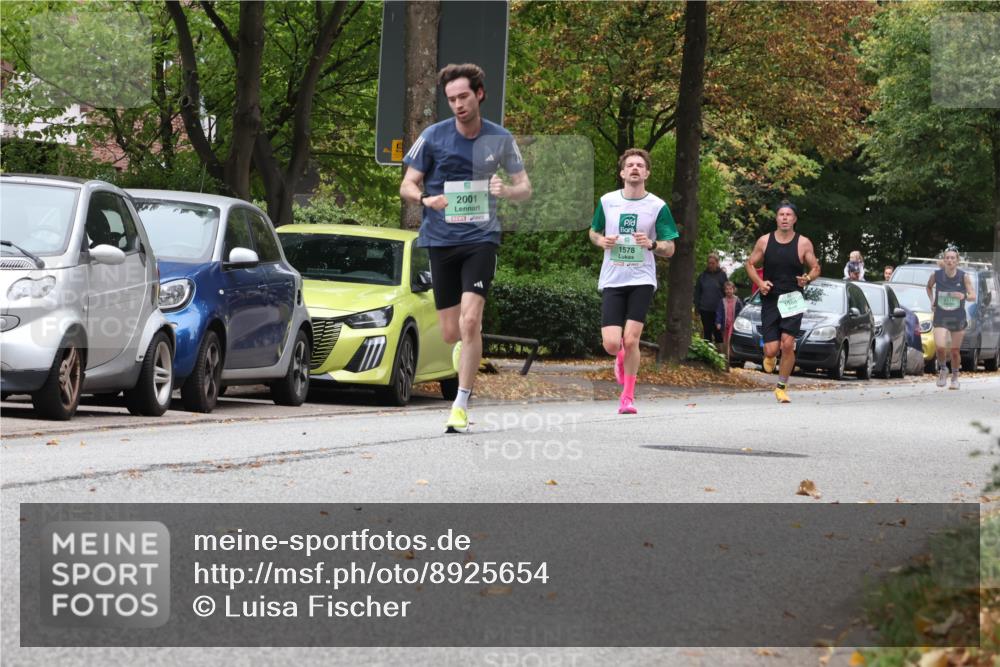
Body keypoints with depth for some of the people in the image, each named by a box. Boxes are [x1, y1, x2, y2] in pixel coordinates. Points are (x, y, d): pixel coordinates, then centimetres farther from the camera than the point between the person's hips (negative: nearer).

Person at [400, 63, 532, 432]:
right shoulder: (433, 136, -1)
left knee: (470, 320, -19)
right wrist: (425, 198, -20)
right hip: (441, 240, 1)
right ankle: (469, 346, 42)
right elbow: (407, 185, 3)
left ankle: (461, 404, -12)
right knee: (451, 333, 4)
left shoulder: (500, 139, 1)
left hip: (480, 238, -1)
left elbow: (524, 187, 9)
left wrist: (507, 191, -15)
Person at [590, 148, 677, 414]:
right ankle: (621, 358, 31)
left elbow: (670, 249, 2)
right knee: (611, 343, -8)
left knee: (630, 340, -11)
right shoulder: (607, 201, 4)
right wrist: (601, 241, -4)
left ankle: (627, 397, 7)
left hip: (642, 280, -1)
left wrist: (652, 244, -19)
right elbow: (593, 232, 19)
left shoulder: (658, 206, -1)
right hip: (612, 280, 2)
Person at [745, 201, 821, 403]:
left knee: (787, 343, -14)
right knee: (772, 349, -6)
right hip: (770, 301, 1)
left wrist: (808, 278, -15)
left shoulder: (803, 243, -1)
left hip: (792, 301, -1)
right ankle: (769, 357, 34)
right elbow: (750, 264, 11)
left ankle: (782, 387, 3)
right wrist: (759, 282, -7)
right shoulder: (764, 241, 2)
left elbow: (816, 268, 7)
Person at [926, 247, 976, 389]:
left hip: (958, 318, 0)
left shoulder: (964, 276, -10)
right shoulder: (936, 275, -6)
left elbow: (973, 297, -12)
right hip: (941, 318, 0)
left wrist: (964, 296, -33)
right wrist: (932, 301, 3)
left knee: (955, 351, 7)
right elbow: (929, 287, 17)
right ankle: (942, 370, 11)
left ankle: (955, 377, 32)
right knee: (940, 346, -19)